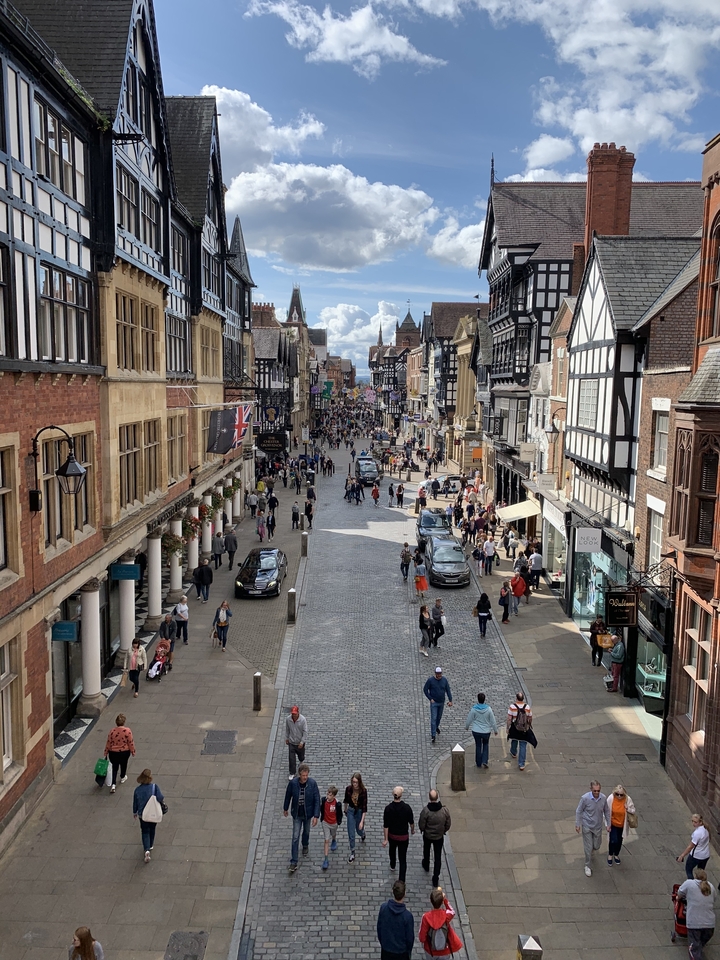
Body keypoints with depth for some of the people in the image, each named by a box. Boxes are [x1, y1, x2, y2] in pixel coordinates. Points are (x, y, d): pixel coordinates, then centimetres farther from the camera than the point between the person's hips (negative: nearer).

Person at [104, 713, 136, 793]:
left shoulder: (112, 731, -15)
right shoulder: (127, 731, -21)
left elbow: (108, 743, -6)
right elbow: (131, 742, -13)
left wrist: (105, 753, 6)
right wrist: (133, 751, 2)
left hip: (113, 753, 1)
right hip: (124, 752, 0)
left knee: (114, 767, 13)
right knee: (123, 764, 25)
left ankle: (113, 784, 2)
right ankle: (123, 777, 47)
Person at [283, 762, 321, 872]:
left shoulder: (312, 783, -22)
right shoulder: (293, 783, -21)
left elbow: (317, 800, -15)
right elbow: (288, 796, -3)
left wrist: (316, 816, -16)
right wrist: (285, 808, 9)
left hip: (308, 813, 1)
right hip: (297, 814, -1)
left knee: (306, 832, 24)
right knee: (295, 837, 0)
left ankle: (305, 846, 55)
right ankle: (293, 862, 8)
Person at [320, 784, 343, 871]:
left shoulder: (337, 803, -28)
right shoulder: (324, 799, -22)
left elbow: (339, 813, -11)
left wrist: (339, 822, -5)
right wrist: (321, 818, 8)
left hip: (334, 823, 0)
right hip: (325, 823, 0)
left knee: (333, 834, 29)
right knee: (326, 840, -3)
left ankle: (334, 841, 65)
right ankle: (326, 860, 2)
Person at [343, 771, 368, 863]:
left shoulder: (363, 791, -25)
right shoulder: (348, 789, -17)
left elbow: (364, 806, -21)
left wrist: (362, 821, -24)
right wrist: (345, 810, 18)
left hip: (360, 812, -1)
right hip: (351, 811, 1)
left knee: (359, 831, 20)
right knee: (351, 834, 1)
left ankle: (362, 834, 57)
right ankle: (352, 853, 18)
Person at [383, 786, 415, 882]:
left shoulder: (388, 808, -20)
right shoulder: (407, 807, -21)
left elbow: (386, 825, -15)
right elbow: (411, 822, -6)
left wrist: (385, 839, -5)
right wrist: (412, 830, 14)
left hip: (392, 835, 2)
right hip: (404, 836, -2)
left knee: (392, 849, 32)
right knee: (403, 858, 6)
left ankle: (392, 865, 56)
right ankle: (401, 881, 1)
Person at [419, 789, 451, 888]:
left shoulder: (425, 810, -30)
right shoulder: (445, 810, -23)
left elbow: (421, 825, -19)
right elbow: (448, 824, -9)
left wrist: (422, 830, 4)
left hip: (427, 835, 0)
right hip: (439, 837, 0)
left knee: (426, 851, 29)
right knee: (438, 857, 15)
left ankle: (426, 866, 54)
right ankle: (435, 879, 21)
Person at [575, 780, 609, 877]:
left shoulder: (603, 798, -17)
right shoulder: (585, 798, -26)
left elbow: (606, 811, 1)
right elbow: (578, 811, -12)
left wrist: (608, 823, 5)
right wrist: (577, 824, -10)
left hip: (598, 826, 3)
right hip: (587, 826, -3)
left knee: (596, 846, 18)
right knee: (588, 848, 3)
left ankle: (591, 850, 53)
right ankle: (588, 866, 26)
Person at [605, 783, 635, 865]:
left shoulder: (627, 799, -22)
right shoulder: (611, 798, -23)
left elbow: (633, 810, -7)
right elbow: (607, 812, -11)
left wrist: (628, 809, -30)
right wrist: (608, 825, -7)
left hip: (622, 825, 1)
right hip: (613, 824, -1)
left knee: (619, 841, 18)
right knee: (613, 840, -5)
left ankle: (616, 854, 46)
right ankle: (610, 855, 25)